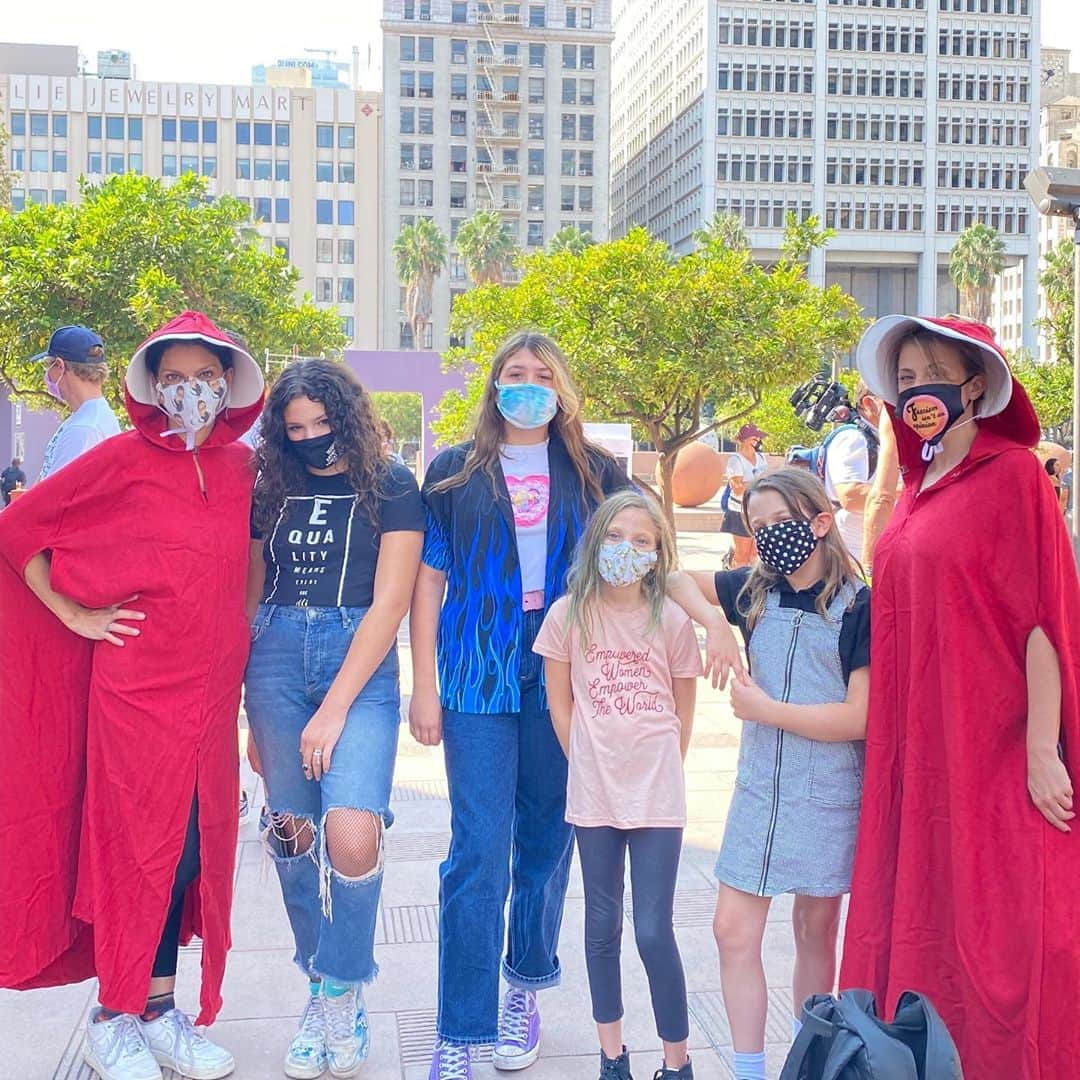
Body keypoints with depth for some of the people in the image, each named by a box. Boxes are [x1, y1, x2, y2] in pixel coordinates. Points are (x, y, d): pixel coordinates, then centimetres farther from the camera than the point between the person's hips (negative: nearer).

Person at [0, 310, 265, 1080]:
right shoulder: (123, 458, -7)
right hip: (137, 686, -4)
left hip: (211, 688, 5)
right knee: (140, 848, 2)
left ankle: (159, 1010, 25)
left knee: (192, 847, 11)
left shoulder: (240, 466, 5)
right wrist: (75, 616, -6)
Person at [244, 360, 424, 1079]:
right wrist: (251, 711, 14)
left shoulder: (391, 488, 0)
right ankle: (320, 987, 23)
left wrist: (334, 708, -11)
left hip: (359, 665, -4)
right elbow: (251, 596, 16)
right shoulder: (271, 491, 12)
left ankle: (343, 991, 3)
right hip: (275, 661, 4)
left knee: (351, 836, -19)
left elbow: (390, 603, -7)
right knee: (294, 832, 4)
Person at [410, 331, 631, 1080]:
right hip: (479, 675, -1)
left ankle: (526, 989, 30)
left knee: (547, 840, 10)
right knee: (480, 851, -5)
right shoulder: (456, 472, 6)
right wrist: (424, 686, 0)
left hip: (566, 677, 2)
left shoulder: (598, 475, 9)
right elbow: (429, 580, 5)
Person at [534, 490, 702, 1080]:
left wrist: (659, 770, 6)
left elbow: (683, 711, 7)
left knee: (654, 932, -2)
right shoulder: (568, 614, -2)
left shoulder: (671, 620, -4)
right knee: (602, 925, 13)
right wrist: (589, 764, 5)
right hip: (592, 791, 2)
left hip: (657, 793, -2)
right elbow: (560, 703, 6)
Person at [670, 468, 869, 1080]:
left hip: (829, 799, -4)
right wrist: (713, 618, -5)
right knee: (734, 930, 0)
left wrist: (764, 709, -14)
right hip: (760, 790, 4)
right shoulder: (754, 591, 3)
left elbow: (861, 717, -17)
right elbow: (679, 577, 15)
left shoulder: (859, 606, -11)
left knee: (816, 930, 13)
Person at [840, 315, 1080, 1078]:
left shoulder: (1013, 474, -7)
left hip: (993, 755, -7)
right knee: (919, 929, 10)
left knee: (1000, 941, 0)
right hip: (919, 755, 7)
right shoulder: (920, 489, 14)